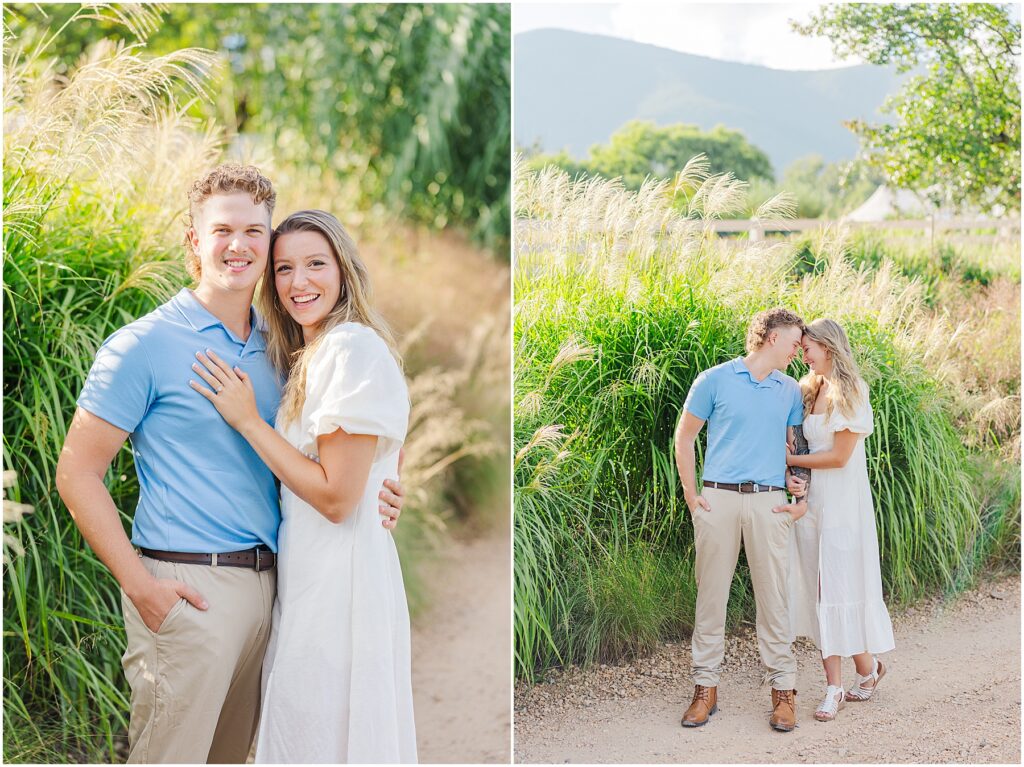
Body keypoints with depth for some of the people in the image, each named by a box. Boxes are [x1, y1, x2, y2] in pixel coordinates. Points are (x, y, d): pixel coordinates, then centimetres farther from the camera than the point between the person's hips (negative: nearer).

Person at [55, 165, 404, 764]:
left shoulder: (273, 349, 13)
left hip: (265, 581, 7)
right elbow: (77, 472, -8)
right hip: (187, 591, -6)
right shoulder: (145, 344, -7)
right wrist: (140, 584, -15)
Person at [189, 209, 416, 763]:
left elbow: (336, 495, -20)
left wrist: (247, 420, -15)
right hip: (309, 572, 9)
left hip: (338, 577, -9)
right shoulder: (307, 355, 14)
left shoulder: (354, 348, -16)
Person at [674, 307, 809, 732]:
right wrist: (691, 495, 1)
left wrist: (804, 500, 7)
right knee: (711, 594, 3)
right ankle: (706, 687, 12)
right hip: (718, 499, -2)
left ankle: (783, 689, 10)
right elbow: (684, 437, 7)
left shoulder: (790, 391, 13)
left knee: (774, 597, 1)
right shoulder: (714, 380, 2)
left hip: (769, 502, 2)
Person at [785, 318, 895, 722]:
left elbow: (839, 456, -13)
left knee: (842, 587, -1)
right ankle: (833, 687, 8)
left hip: (842, 502, -7)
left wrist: (792, 460, -4)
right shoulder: (810, 389, 12)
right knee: (819, 590, 4)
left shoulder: (850, 392, -10)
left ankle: (867, 667, 21)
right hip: (811, 499, 7)